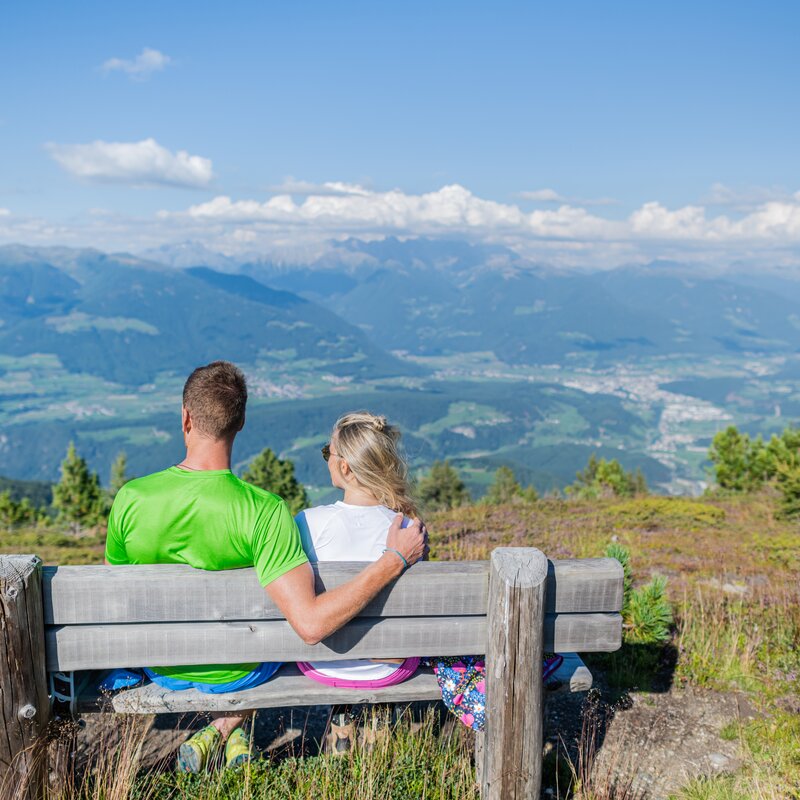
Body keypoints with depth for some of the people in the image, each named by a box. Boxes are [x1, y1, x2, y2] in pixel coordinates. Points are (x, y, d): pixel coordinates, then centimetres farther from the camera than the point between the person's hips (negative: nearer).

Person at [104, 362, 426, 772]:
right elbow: (311, 624, -35)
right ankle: (227, 727, 18)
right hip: (239, 674, -2)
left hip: (162, 670, 3)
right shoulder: (263, 511, -31)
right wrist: (395, 559, -28)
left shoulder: (130, 498, -21)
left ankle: (223, 731, 30)